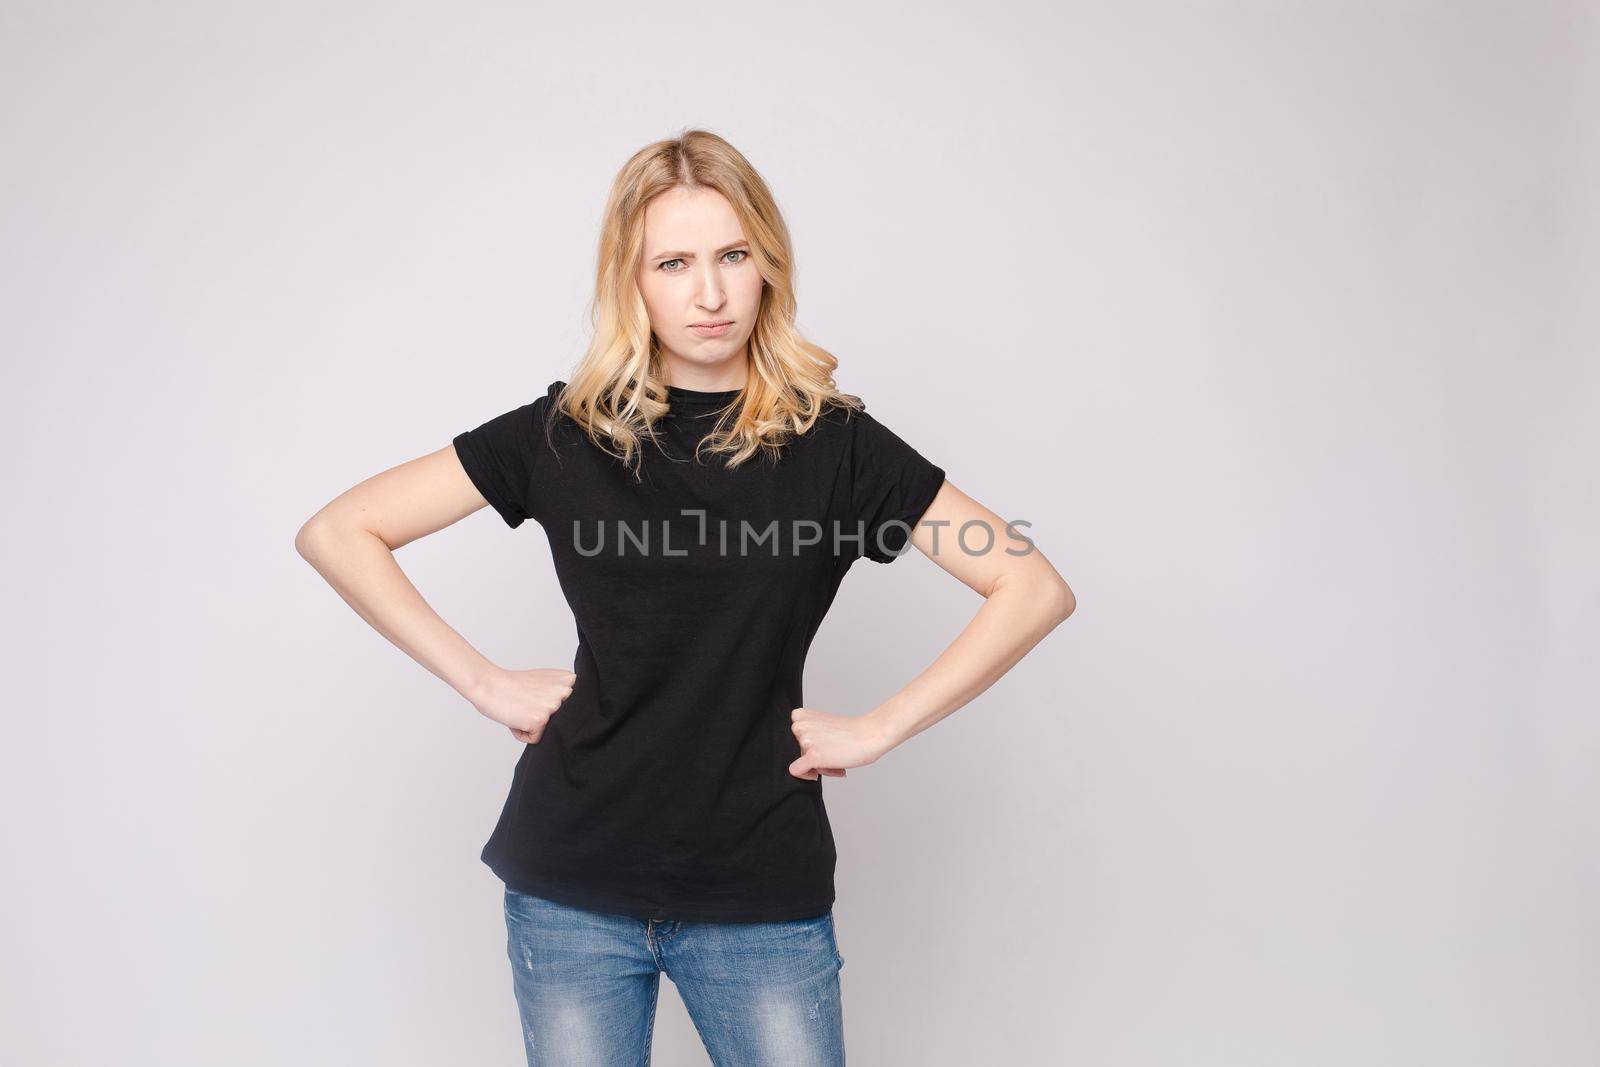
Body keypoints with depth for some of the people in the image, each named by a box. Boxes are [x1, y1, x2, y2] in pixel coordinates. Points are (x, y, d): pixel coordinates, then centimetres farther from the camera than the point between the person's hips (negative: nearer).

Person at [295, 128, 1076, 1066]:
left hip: (764, 891, 0)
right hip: (574, 885, 1)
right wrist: (484, 682, -4)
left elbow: (1035, 587, -3)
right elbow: (337, 534, 1)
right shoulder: (567, 433, -1)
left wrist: (879, 730, -7)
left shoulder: (831, 441, -3)